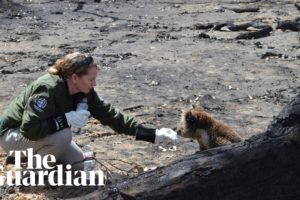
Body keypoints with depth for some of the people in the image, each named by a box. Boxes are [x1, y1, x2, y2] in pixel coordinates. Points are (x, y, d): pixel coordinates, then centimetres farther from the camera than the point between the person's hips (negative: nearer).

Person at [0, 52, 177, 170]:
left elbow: (111, 115, -12)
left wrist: (152, 134, -17)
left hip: (48, 133, 7)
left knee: (80, 165, -1)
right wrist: (66, 120, -38)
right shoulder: (47, 89, -35)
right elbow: (29, 129, -38)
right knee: (63, 135, -32)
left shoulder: (85, 93, -12)